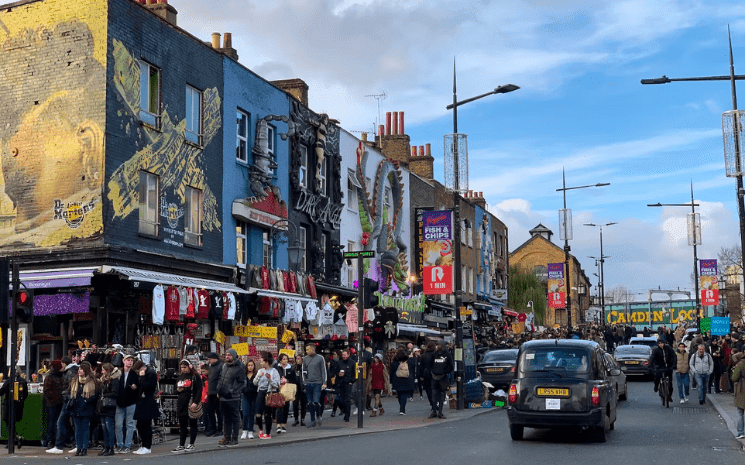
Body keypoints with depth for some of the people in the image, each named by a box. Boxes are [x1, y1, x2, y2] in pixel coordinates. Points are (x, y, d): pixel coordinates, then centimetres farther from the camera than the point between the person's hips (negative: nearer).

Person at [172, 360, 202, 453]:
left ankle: (191, 445, 8)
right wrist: (178, 389, 3)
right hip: (181, 403, 6)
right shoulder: (180, 377, 16)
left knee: (192, 424, 2)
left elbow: (199, 390, -10)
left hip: (191, 403, -6)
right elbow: (176, 388, 28)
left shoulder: (195, 377, -5)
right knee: (182, 425, 8)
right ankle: (181, 445, 11)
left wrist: (195, 402, -19)